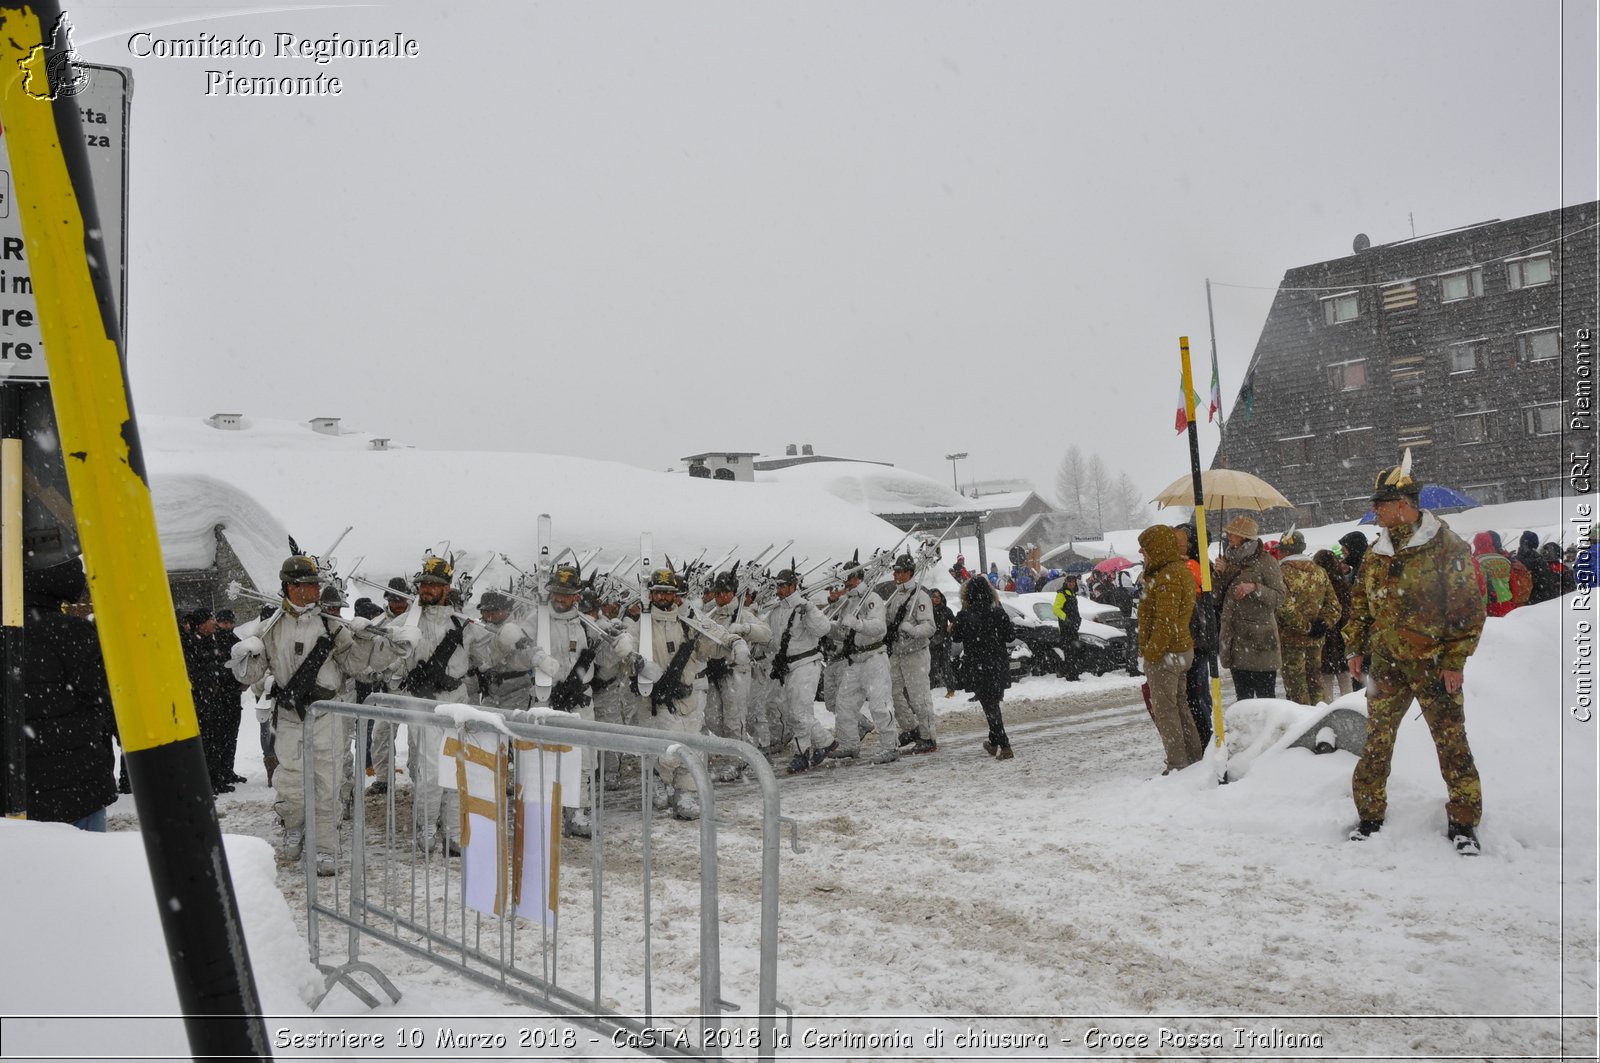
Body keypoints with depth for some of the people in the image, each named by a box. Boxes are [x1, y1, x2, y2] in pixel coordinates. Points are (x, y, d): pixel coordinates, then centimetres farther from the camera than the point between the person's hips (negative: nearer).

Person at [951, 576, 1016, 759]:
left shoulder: (964, 616, -12)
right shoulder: (999, 613, -6)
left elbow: (956, 637, 3)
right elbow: (1011, 636, 1)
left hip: (978, 668, -3)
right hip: (1000, 666, 4)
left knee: (989, 706, 2)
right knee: (993, 703, 20)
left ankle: (1005, 747, -4)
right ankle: (994, 742, 29)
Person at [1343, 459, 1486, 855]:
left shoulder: (1447, 547, -9)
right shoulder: (1377, 552, 8)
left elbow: (1469, 607, -9)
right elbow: (1360, 603, 18)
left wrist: (1455, 659, -12)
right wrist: (1356, 648, 12)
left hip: (1434, 663, -5)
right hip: (1386, 663, 5)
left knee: (1452, 742, 0)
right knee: (1377, 740, 7)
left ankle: (1463, 822, 12)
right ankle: (1370, 814, 19)